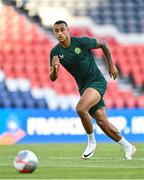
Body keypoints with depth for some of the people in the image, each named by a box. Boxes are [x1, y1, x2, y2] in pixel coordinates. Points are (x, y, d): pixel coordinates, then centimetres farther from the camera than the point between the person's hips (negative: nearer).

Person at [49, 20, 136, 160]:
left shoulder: (81, 42, -16)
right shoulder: (55, 52, -4)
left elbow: (102, 43, 1)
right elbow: (53, 78, -5)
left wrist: (111, 65, 5)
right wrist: (54, 68, -28)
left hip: (97, 81, -5)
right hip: (83, 87, 5)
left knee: (80, 108, -29)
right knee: (102, 121, 5)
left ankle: (91, 141, -8)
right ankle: (128, 147, 23)